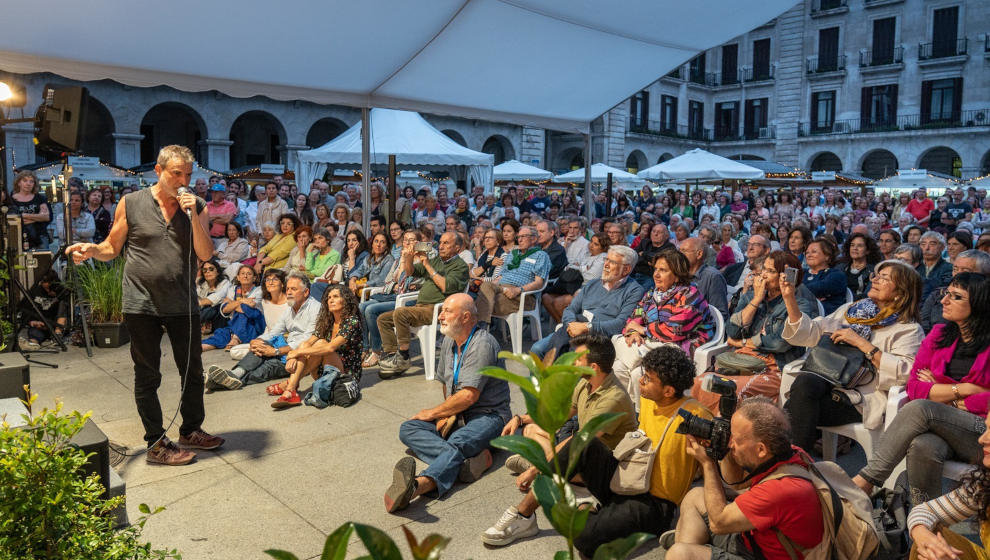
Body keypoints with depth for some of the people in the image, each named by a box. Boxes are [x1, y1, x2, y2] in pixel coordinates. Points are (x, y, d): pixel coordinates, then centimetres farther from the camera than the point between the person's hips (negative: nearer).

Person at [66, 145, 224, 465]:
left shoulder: (196, 208, 5)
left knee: (193, 371, 11)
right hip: (142, 304, -2)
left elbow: (205, 254, -4)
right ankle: (156, 443, 16)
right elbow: (112, 248, 6)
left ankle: (191, 431, 29)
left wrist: (193, 216, -15)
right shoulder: (131, 204, 0)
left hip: (183, 305, 3)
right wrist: (91, 250, -15)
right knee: (147, 376, 6)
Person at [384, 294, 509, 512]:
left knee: (457, 444, -37)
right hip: (456, 414, 9)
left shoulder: (482, 344, -17)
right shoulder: (449, 341, 11)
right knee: (408, 429, -13)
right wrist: (447, 414, 1)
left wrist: (433, 413, -9)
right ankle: (474, 457, -34)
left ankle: (416, 485, -65)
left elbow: (469, 395, -22)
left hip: (488, 415, -9)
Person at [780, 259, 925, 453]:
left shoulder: (908, 330, 6)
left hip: (862, 401, -4)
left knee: (805, 383, -31)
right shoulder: (850, 310, 23)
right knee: (806, 381, -31)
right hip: (827, 383, 5)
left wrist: (863, 344, -11)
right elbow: (810, 334, 17)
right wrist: (789, 298, 6)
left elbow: (906, 373, -11)